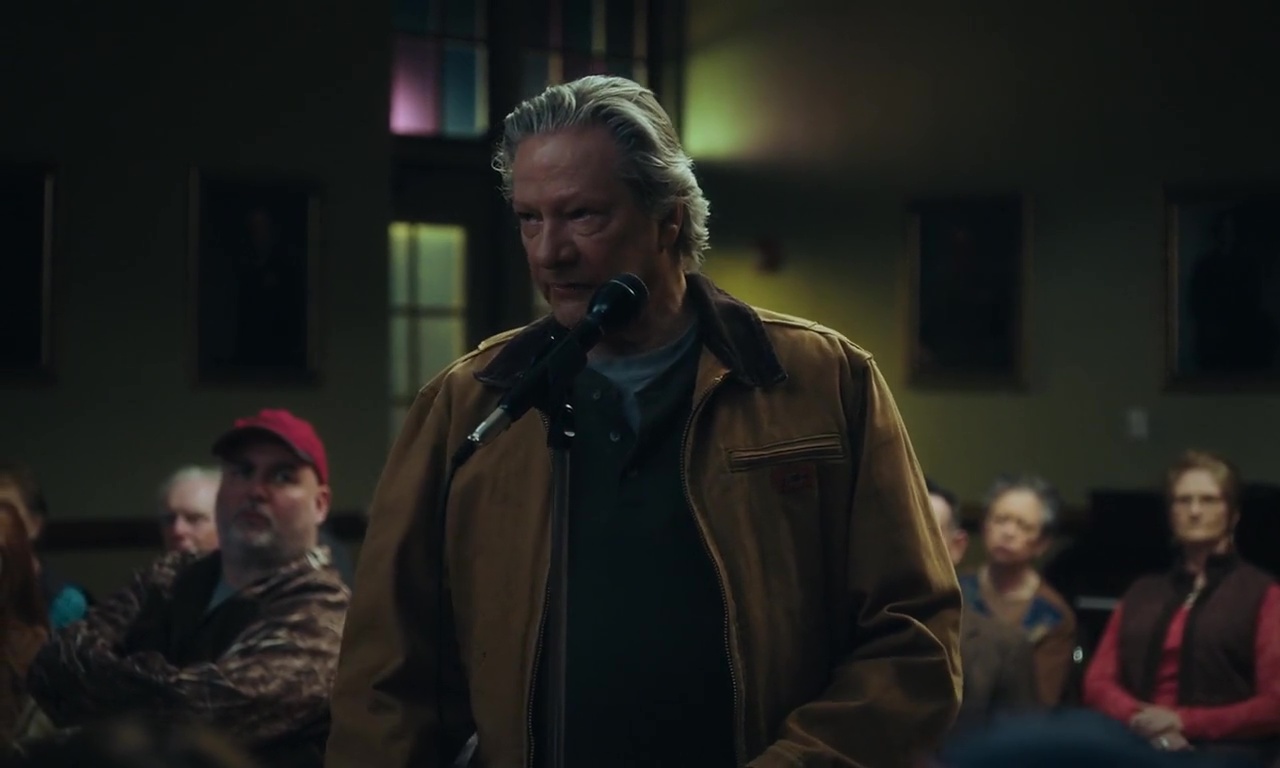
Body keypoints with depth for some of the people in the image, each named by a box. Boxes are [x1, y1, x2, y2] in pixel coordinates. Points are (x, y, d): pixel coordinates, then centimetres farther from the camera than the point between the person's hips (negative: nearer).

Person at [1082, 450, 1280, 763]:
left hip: (1224, 752, -4)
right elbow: (1098, 683, 13)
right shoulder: (1141, 594, 23)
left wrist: (1184, 722, -10)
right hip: (1139, 746, 4)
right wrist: (1141, 721, -9)